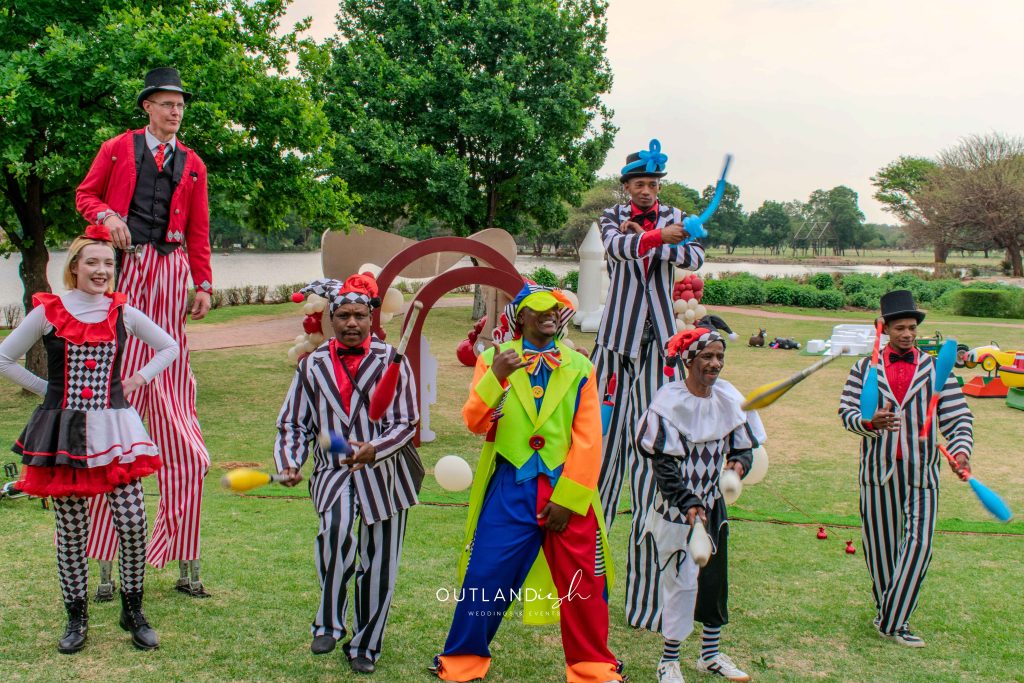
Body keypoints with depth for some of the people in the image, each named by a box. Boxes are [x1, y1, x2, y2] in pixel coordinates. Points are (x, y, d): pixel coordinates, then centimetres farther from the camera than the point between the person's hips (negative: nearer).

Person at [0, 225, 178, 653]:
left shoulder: (122, 313, 4)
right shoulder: (48, 313, -1)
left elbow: (169, 348, 18)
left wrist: (137, 380, 7)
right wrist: (48, 390, 3)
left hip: (114, 429, 1)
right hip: (64, 432, -1)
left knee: (132, 525, -3)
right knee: (71, 530, 6)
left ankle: (132, 611, 14)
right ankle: (76, 618, 21)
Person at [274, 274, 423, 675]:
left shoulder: (391, 360, -2)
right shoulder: (313, 365, 4)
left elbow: (406, 422, -7)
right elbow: (293, 422, 9)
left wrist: (374, 449, -25)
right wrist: (289, 462, -8)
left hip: (385, 475, 0)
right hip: (333, 472, 0)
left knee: (377, 566, 8)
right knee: (336, 531, -31)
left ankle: (365, 646, 29)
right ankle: (328, 624, -11)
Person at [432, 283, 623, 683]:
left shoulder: (580, 366, 3)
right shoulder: (495, 359, 2)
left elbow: (589, 440, -2)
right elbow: (476, 424, -8)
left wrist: (566, 499, -8)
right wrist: (497, 377, -24)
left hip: (567, 490, 1)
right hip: (510, 489, -1)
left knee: (583, 585, 9)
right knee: (486, 576, 4)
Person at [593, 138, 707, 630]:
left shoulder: (674, 218, 12)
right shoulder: (612, 218, 7)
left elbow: (695, 258, -6)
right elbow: (617, 245, -16)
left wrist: (645, 238, -14)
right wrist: (659, 236, -31)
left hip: (659, 335, 1)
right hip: (618, 331, -1)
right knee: (607, 427, -2)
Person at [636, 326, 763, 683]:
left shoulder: (729, 397, -1)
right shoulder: (669, 401, -17)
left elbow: (744, 445, 5)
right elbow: (663, 462, -17)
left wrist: (739, 463, -18)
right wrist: (688, 504, -25)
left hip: (713, 504, 6)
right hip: (676, 508, -5)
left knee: (716, 579, 14)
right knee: (682, 581, -4)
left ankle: (711, 654, 33)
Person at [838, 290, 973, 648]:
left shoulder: (936, 369, 6)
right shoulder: (864, 368, 6)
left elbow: (958, 416, 2)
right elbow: (846, 411, -2)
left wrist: (961, 450, -16)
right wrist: (871, 422, -23)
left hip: (921, 472, 0)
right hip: (878, 470, 0)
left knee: (918, 544, -9)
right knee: (881, 545, 9)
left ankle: (894, 622, -1)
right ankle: (884, 610, 28)